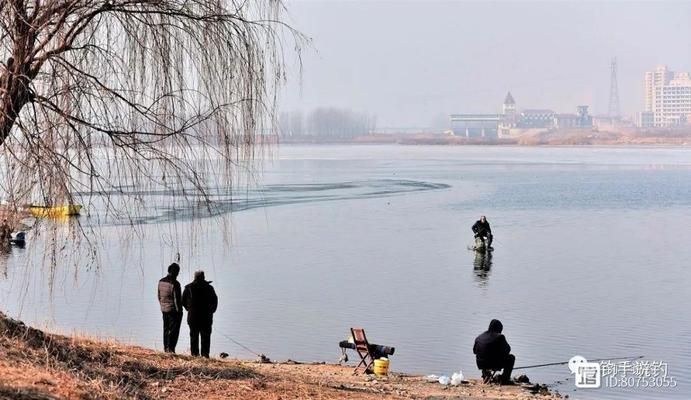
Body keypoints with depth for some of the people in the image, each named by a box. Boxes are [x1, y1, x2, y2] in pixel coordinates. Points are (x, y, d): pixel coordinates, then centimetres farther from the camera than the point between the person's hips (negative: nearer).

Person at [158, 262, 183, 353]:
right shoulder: (175, 283, -19)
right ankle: (170, 349, -5)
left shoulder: (161, 282, 4)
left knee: (166, 329, 14)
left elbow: (159, 296, 13)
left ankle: (166, 348, 17)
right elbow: (177, 299, -17)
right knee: (174, 330, -2)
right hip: (173, 310, -7)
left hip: (164, 309, 7)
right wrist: (179, 310, -9)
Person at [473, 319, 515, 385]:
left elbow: (474, 351, 17)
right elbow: (507, 350, -2)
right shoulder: (499, 337, -12)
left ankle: (485, 374, 30)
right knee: (511, 357, 16)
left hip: (481, 364, 6)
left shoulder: (479, 337, 4)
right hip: (494, 365, -6)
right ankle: (505, 380, 12)